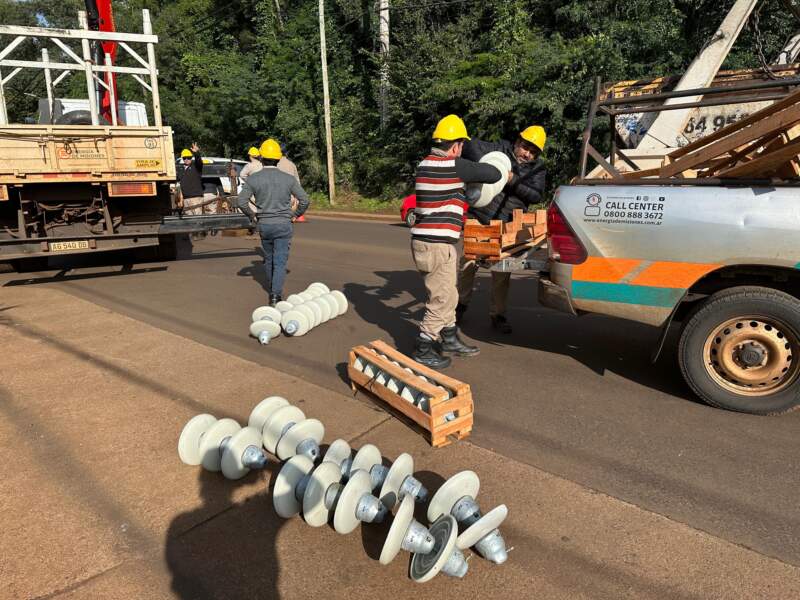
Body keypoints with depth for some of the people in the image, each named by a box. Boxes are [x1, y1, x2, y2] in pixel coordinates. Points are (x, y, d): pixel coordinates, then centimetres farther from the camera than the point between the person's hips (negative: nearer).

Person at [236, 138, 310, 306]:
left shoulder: (253, 179, -4)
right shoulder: (288, 179, -5)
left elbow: (241, 201, -8)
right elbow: (304, 200, -4)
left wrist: (252, 216, 8)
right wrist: (295, 214, 11)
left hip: (263, 224, 2)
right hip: (283, 224, -2)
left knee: (268, 258, 21)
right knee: (280, 261, -1)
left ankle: (272, 288, 37)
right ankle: (276, 294, -11)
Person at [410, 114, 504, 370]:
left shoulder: (425, 164, 12)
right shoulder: (455, 166, -13)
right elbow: (494, 175, -9)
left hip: (424, 239, 9)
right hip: (437, 243, -9)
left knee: (447, 294, 20)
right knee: (443, 298, 1)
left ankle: (450, 340, 32)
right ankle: (422, 349, 8)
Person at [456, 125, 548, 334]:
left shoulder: (537, 168, 5)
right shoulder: (500, 150, 0)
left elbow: (537, 196, -8)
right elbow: (472, 145, -8)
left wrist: (513, 181, -20)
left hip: (507, 227, 1)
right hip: (479, 218, -1)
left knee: (502, 272, 4)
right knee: (468, 264, 7)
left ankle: (497, 314, 18)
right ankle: (461, 303, 28)